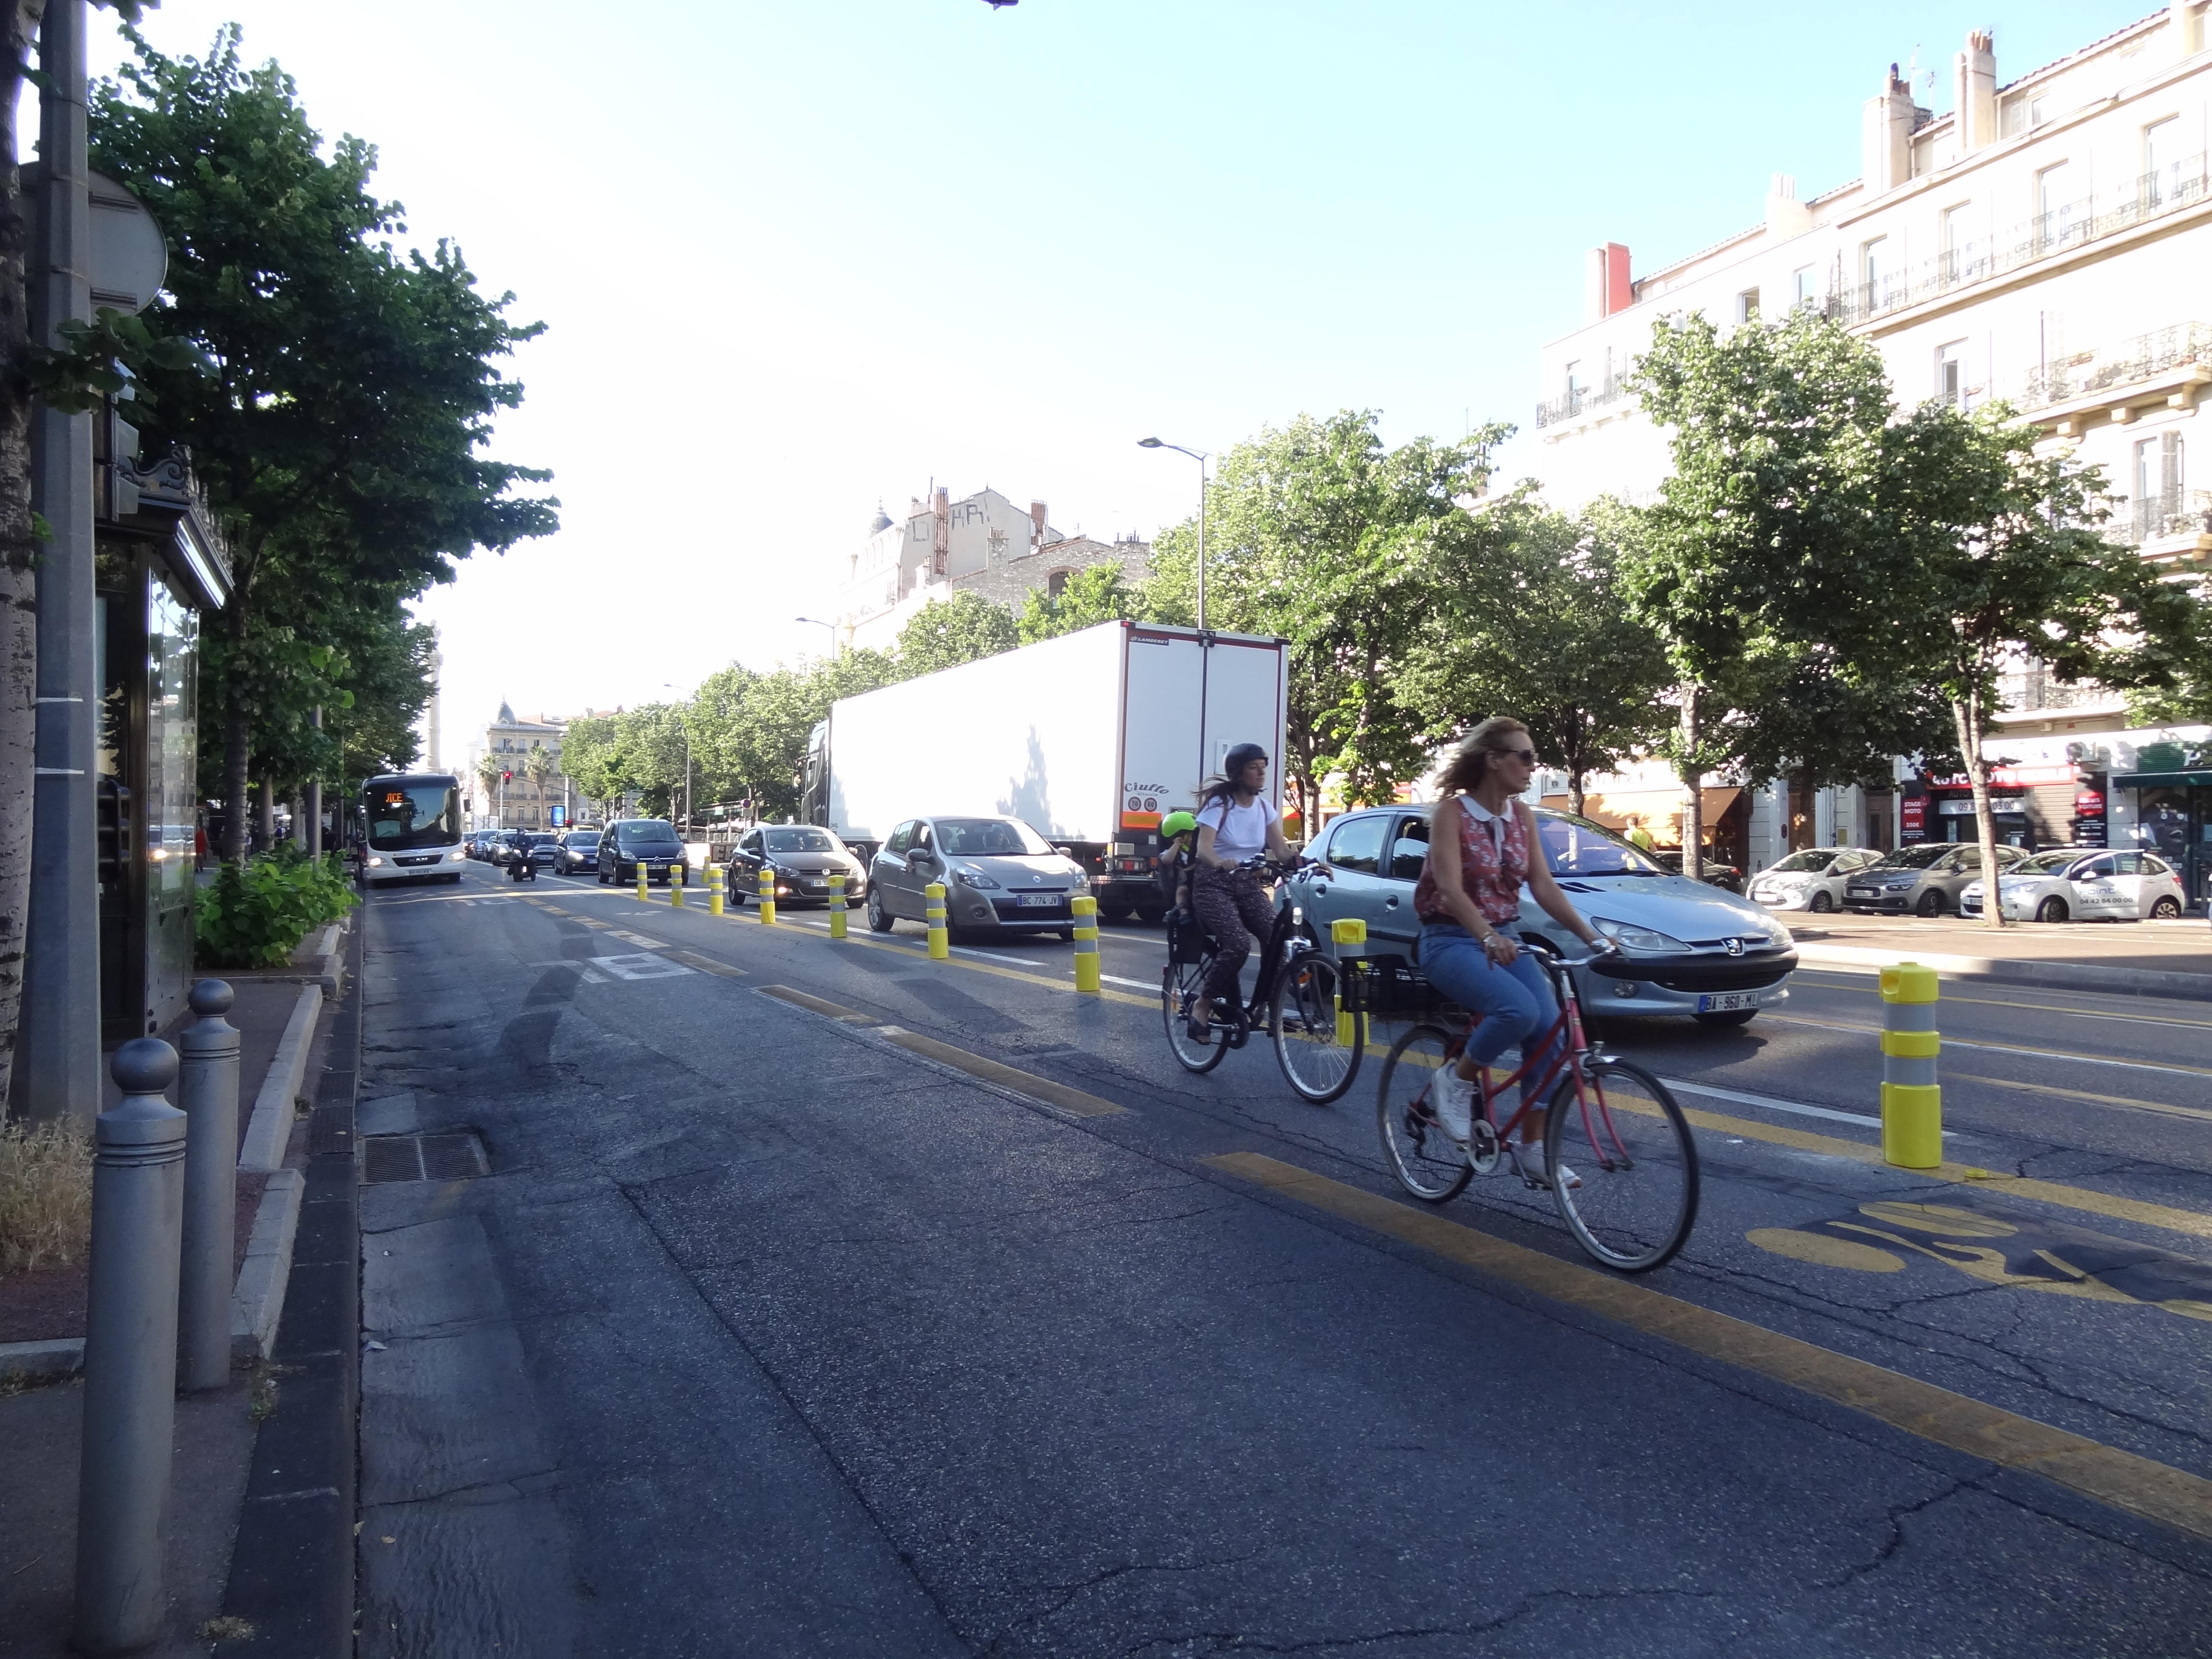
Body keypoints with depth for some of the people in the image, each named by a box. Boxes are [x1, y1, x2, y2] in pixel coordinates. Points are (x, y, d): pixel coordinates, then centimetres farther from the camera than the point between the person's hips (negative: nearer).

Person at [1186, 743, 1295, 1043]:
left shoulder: (1264, 806, 5)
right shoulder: (1219, 804, -12)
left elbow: (1281, 849, 1)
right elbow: (1203, 849, -24)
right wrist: (1221, 863, -47)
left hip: (1247, 883, 5)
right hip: (1214, 884, -5)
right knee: (1239, 944, -28)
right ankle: (1203, 1005, -9)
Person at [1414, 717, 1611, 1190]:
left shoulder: (1522, 816, 6)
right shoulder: (1451, 812, -13)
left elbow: (1544, 886, 1)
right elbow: (1450, 888, -25)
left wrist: (1591, 935, -12)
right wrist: (1486, 937, -41)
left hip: (1504, 940, 6)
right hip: (1452, 942, -6)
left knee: (1549, 1030, -13)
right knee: (1519, 1010, -32)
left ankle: (1532, 1151, 1)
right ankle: (1458, 1080, -4)